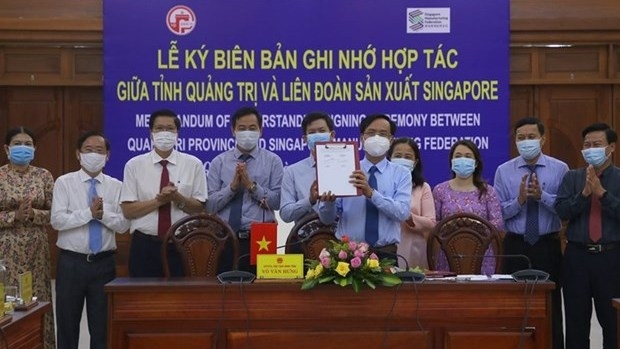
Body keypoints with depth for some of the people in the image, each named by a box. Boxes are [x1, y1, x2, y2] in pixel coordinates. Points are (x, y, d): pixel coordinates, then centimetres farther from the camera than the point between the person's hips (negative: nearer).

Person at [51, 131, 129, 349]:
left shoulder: (116, 187, 4)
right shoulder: (64, 183, -2)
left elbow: (123, 225, -4)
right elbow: (57, 220, -13)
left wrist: (104, 214, -21)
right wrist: (89, 213, -20)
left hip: (104, 263, 2)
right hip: (71, 262, -1)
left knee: (103, 324, 9)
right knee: (68, 323, 8)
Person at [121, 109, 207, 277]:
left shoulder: (193, 164, 3)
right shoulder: (134, 165, 2)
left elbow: (199, 208, 2)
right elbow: (128, 210, -3)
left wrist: (177, 198, -17)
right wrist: (159, 200, -16)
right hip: (145, 245, 0)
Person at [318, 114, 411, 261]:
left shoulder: (401, 174, 2)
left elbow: (402, 213, -15)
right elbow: (327, 219, -1)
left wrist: (371, 193, -27)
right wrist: (328, 201, -22)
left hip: (385, 253, 0)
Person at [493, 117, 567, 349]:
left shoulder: (560, 169, -1)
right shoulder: (504, 171, 2)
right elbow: (497, 213, -3)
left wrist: (542, 195, -23)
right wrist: (519, 200, -19)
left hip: (548, 245, -1)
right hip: (515, 246, 1)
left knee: (550, 306, 6)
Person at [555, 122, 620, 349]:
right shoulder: (572, 177, 6)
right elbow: (561, 211, -6)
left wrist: (601, 192, -19)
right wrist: (584, 193, -17)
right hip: (577, 256, 1)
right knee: (576, 321, 8)